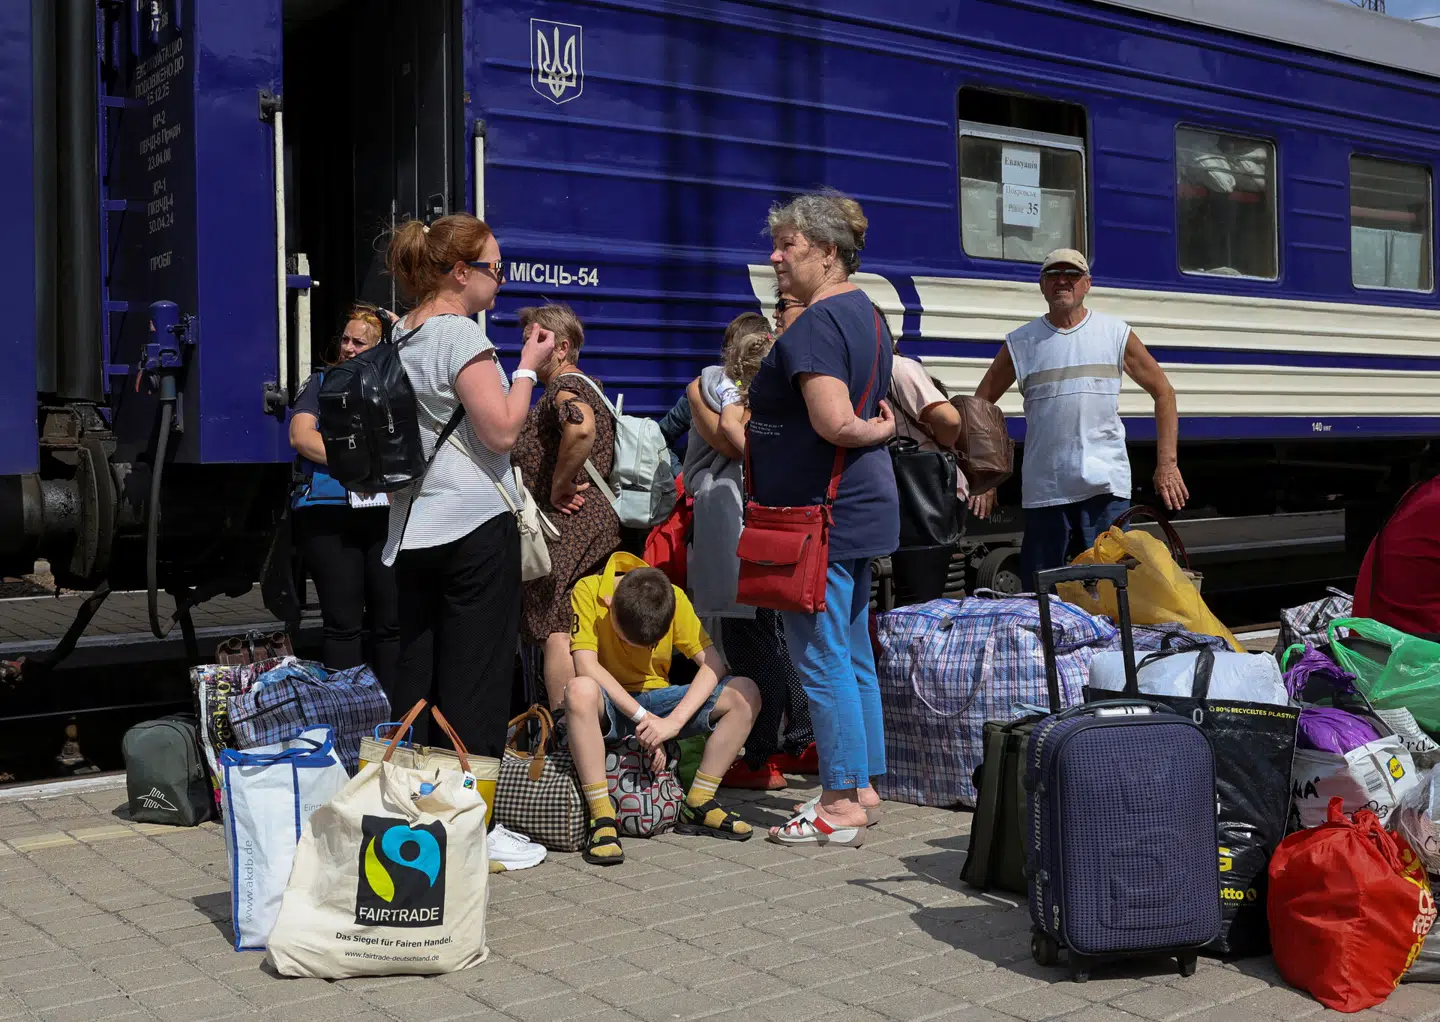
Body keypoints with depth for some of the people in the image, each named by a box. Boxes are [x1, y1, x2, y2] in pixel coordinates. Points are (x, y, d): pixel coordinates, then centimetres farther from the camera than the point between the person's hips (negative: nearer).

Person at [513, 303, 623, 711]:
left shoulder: (563, 386, -12)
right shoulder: (590, 384, 19)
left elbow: (581, 428, -34)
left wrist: (559, 486, -23)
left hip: (566, 525, -10)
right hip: (599, 520, 10)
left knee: (556, 631, -8)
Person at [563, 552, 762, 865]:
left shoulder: (673, 598, -11)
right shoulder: (588, 592, -19)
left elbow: (713, 663, -14)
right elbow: (586, 666, -27)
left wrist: (675, 721, -27)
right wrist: (643, 718, -30)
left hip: (657, 700, 3)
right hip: (610, 704, -3)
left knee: (745, 693, -18)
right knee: (580, 690, -40)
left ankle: (698, 805, -10)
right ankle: (602, 819, -33)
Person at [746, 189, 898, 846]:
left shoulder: (815, 326, -17)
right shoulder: (865, 313, 15)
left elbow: (834, 423, -27)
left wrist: (874, 431, -10)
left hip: (819, 514, -10)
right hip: (862, 508, 10)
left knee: (821, 659, -3)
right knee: (854, 655, 16)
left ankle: (841, 804, 4)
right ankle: (862, 786, 25)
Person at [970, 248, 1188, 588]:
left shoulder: (1116, 333, 6)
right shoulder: (1020, 343, 6)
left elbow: (1163, 393, 11)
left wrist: (1167, 464, 4)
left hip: (1105, 484, -1)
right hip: (1042, 491, 1)